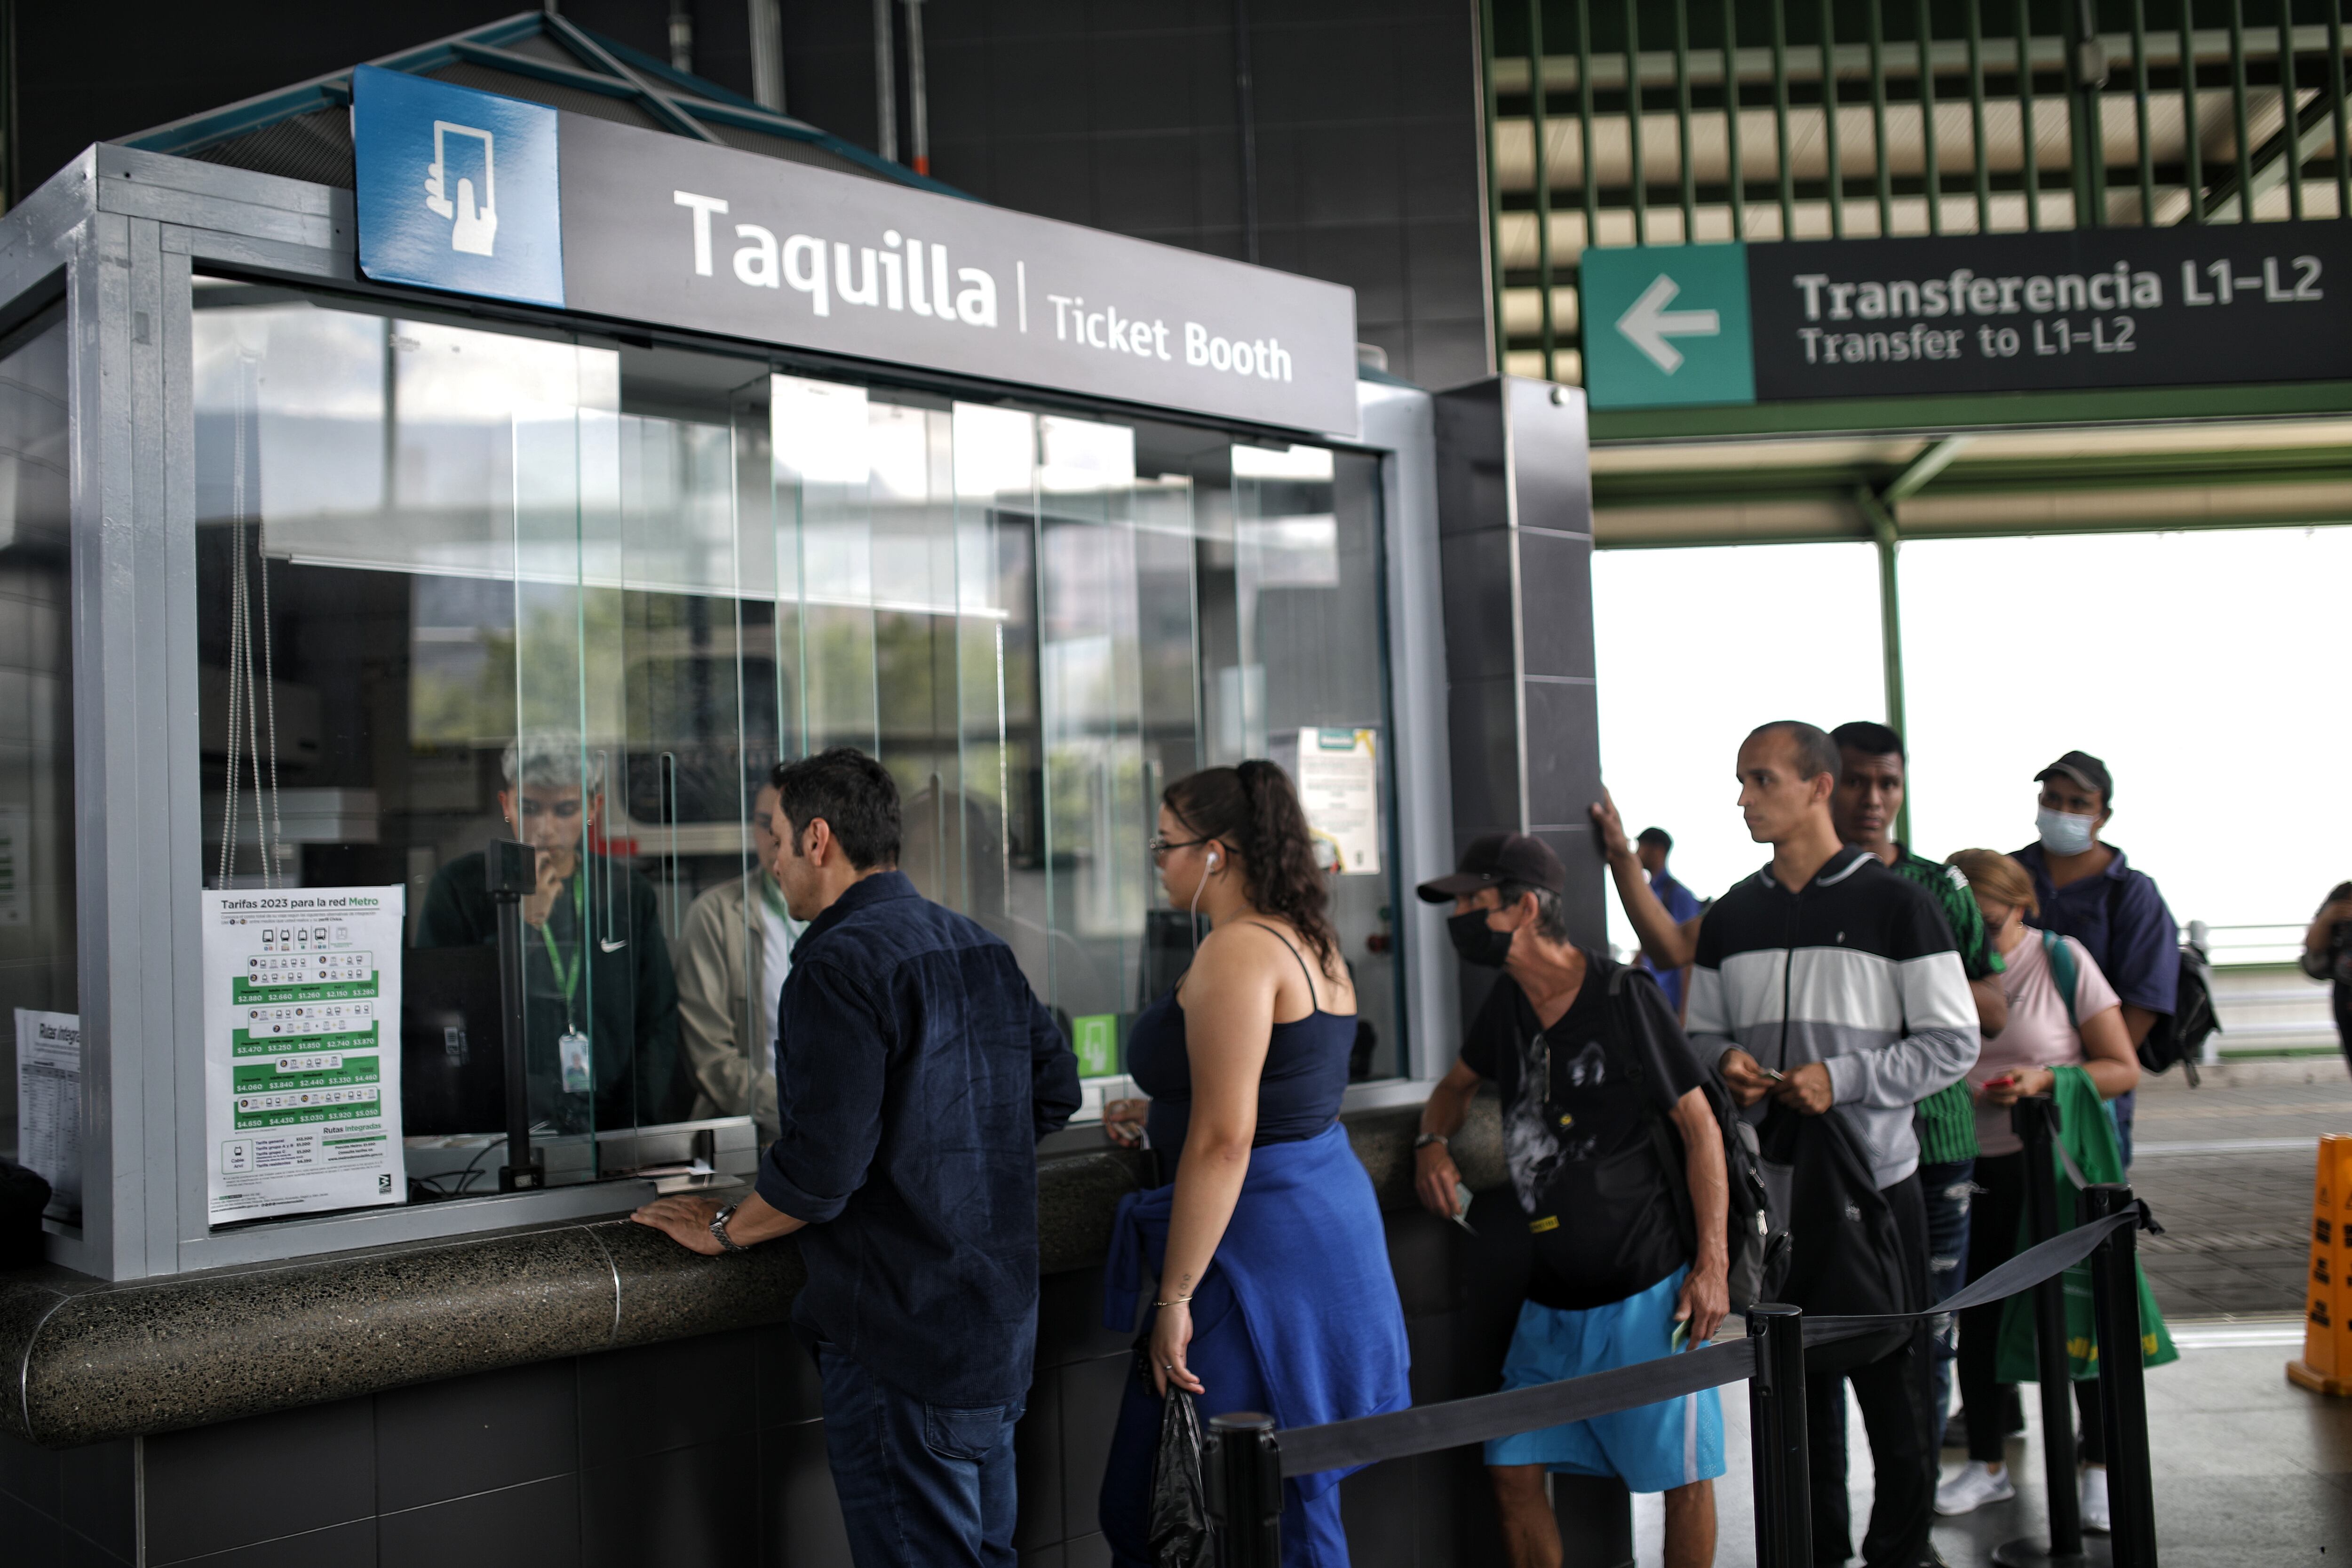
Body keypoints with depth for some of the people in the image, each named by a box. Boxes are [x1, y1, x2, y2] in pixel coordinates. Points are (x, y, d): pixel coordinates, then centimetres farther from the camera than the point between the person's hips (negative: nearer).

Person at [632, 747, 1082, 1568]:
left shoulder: (840, 964, -18)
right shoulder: (980, 948, 9)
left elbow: (820, 1168, -21)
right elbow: (1053, 1088, 15)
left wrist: (723, 1229, -4)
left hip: (903, 1332, -9)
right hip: (1001, 1317, 9)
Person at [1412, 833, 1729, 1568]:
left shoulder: (1623, 996, -12)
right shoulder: (1508, 1002, 8)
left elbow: (1700, 1127, -9)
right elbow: (1458, 1083, 26)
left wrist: (1712, 1265, -12)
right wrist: (1433, 1143, 3)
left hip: (1649, 1286, -6)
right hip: (1553, 1291, 7)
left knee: (1683, 1474, 3)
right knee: (1514, 1470, 5)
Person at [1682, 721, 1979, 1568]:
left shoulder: (1896, 905, -4)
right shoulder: (1729, 919, 9)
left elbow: (1953, 1043, -5)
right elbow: (1701, 1034, 17)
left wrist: (1843, 1078, -17)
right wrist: (1725, 1063, -6)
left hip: (1875, 1181, -4)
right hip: (1769, 1187, 4)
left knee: (1892, 1378, 3)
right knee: (1797, 1381, 11)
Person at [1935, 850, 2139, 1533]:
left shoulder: (2061, 960, -6)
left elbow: (2123, 1069, -5)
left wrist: (2045, 1080, -19)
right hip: (1973, 1168, 3)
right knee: (1977, 1312, 9)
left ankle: (2100, 1465, 16)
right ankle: (1986, 1463, 24)